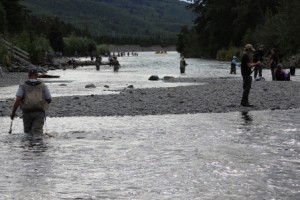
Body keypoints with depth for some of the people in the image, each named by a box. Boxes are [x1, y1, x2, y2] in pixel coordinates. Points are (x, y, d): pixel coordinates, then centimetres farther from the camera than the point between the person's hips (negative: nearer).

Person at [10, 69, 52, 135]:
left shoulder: (23, 86, 3)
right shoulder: (43, 86, 5)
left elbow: (17, 100, -8)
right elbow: (49, 100, 9)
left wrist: (13, 113, 0)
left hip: (27, 112, 1)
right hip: (39, 112, -1)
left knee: (28, 133, 17)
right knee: (37, 133, -8)